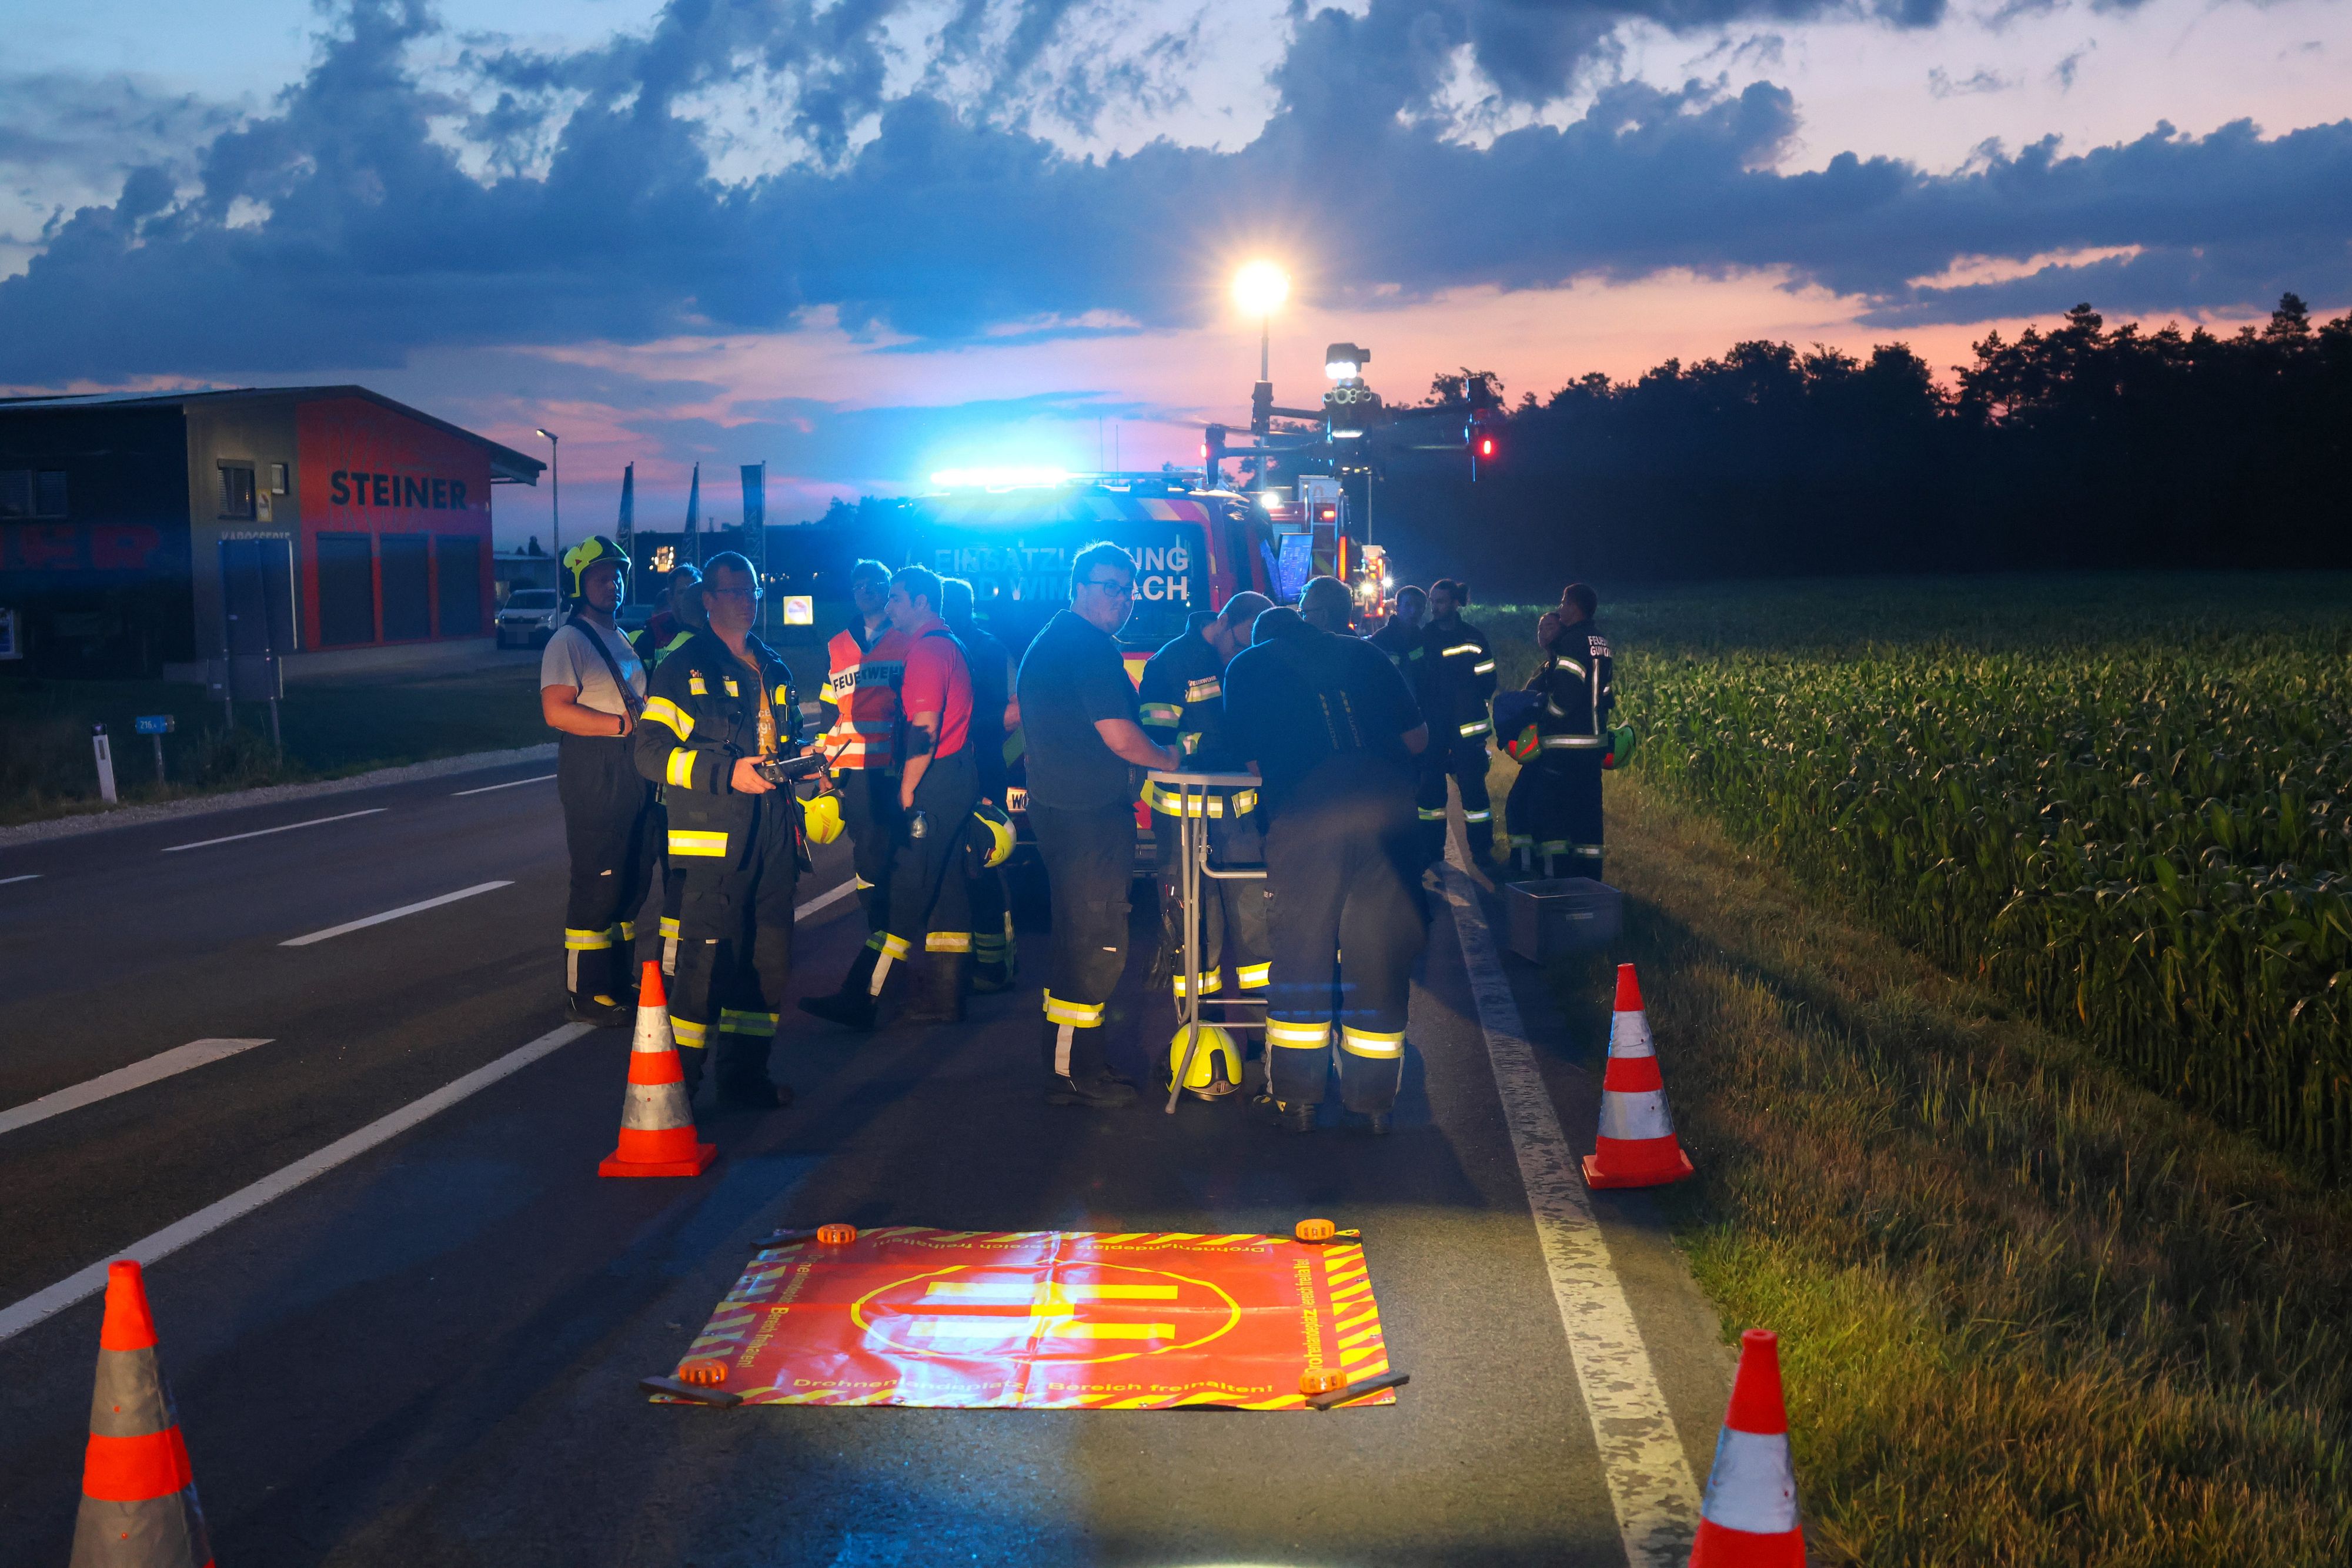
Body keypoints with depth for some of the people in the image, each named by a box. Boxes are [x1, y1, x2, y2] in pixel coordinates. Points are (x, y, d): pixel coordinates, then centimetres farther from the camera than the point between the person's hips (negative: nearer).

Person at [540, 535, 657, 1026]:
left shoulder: (625, 640, 19)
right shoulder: (569, 641, -8)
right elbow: (556, 711, -20)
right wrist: (625, 724, -21)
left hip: (636, 777, 9)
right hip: (594, 779, -9)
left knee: (633, 883, 13)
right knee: (596, 886, -6)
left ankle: (618, 981, 25)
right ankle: (585, 993, 1)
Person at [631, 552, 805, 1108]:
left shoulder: (774, 670, 20)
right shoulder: (684, 668, -2)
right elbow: (652, 752, -11)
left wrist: (800, 761, 10)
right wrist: (728, 773, -19)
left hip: (772, 834, 7)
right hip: (714, 838, -7)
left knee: (770, 961, 8)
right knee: (708, 960, -10)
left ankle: (744, 1076, 19)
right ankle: (678, 1082, 1)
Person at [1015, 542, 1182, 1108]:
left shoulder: (1049, 640, 16)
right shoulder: (1090, 647, -17)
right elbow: (1121, 739, -21)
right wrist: (1167, 758, -1)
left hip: (1056, 803, 11)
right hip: (1088, 813, -11)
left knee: (1080, 939, 19)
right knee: (1097, 946, -4)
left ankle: (1076, 1058, 28)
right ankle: (1071, 1072, 2)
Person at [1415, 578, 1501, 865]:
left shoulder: (1473, 637, 1)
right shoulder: (1425, 636, 7)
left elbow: (1487, 683, 1)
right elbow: (1415, 677, 8)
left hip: (1466, 726, -2)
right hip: (1433, 724, 3)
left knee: (1472, 784, -3)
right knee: (1430, 785, 3)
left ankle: (1483, 847, 7)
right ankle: (1431, 850, 11)